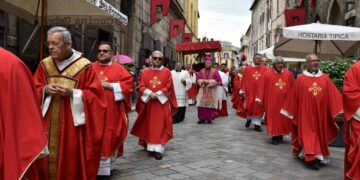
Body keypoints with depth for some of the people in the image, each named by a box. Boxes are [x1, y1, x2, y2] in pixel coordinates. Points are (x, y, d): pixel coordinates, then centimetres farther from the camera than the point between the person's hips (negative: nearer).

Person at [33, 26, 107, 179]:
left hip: (72, 124, -3)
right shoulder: (44, 64, 8)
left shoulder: (84, 66, -6)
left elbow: (95, 95, -7)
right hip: (48, 124, 4)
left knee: (71, 161, 3)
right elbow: (34, 90, 11)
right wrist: (45, 90, -10)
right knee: (48, 159, 7)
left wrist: (73, 93, -18)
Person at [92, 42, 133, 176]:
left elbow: (128, 83, -4)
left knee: (109, 136, 5)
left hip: (111, 111, -1)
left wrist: (109, 85, -11)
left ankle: (106, 164, 20)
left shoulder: (118, 69, 6)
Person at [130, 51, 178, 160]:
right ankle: (149, 145, 24)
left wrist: (157, 94, -15)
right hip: (148, 102, 3)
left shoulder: (167, 72, 1)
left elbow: (168, 87, -5)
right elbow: (141, 86, 0)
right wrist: (150, 93, -16)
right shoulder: (146, 72, 7)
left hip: (162, 102, -2)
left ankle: (158, 149, -6)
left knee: (160, 126, -5)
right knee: (149, 125, 10)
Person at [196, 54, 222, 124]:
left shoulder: (215, 71, 1)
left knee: (210, 105, -3)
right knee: (202, 105, -2)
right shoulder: (201, 71, 10)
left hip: (212, 91, -2)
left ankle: (209, 119, 5)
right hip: (203, 91, 3)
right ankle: (202, 119, 6)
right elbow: (198, 80, 7)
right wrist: (203, 81, -12)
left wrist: (209, 81, -12)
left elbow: (218, 80, -6)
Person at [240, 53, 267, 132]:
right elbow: (244, 80, 1)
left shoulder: (264, 69, 1)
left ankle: (257, 124, 12)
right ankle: (249, 118, 31)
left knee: (258, 108, 3)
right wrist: (243, 91, -2)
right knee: (249, 107, 1)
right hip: (250, 92, 0)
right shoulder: (248, 69, 1)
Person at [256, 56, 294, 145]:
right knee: (273, 118, 3)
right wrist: (259, 98, -11)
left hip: (284, 101, 3)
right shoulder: (267, 74, -6)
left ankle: (280, 135, 27)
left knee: (283, 119, 11)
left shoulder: (288, 74, 1)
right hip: (272, 101, -3)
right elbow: (261, 86, -7)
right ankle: (275, 136, 14)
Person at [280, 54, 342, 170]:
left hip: (320, 113, 3)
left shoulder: (325, 78, 3)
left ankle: (317, 155, 28)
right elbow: (293, 97, 1)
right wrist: (291, 111, 3)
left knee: (319, 133, 12)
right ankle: (312, 158, -3)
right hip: (305, 113, -3)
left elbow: (333, 95, 2)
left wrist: (340, 107, -5)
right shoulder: (300, 79, -3)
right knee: (308, 134, -4)